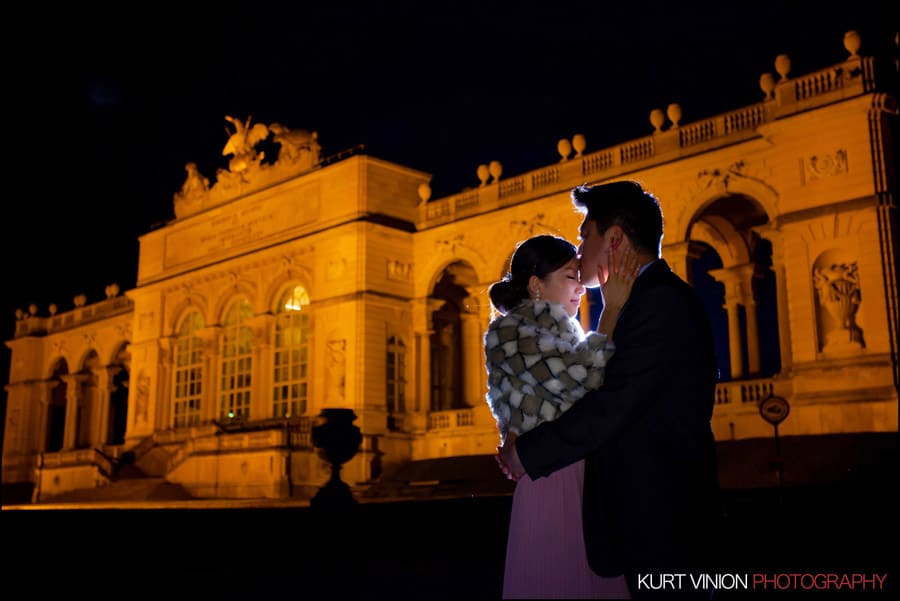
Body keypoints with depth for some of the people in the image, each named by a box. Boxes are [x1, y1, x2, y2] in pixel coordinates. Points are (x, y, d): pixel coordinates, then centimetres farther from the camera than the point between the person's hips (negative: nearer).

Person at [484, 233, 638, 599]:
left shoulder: (566, 333, 16)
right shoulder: (508, 331, -7)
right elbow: (581, 378, -20)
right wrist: (613, 309, -12)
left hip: (589, 478, 7)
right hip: (551, 483, -7)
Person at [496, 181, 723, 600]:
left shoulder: (661, 301, -17)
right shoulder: (654, 298, 15)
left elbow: (611, 408, -22)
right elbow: (616, 403, 14)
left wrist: (527, 454, -11)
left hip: (662, 516, -9)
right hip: (651, 508, 9)